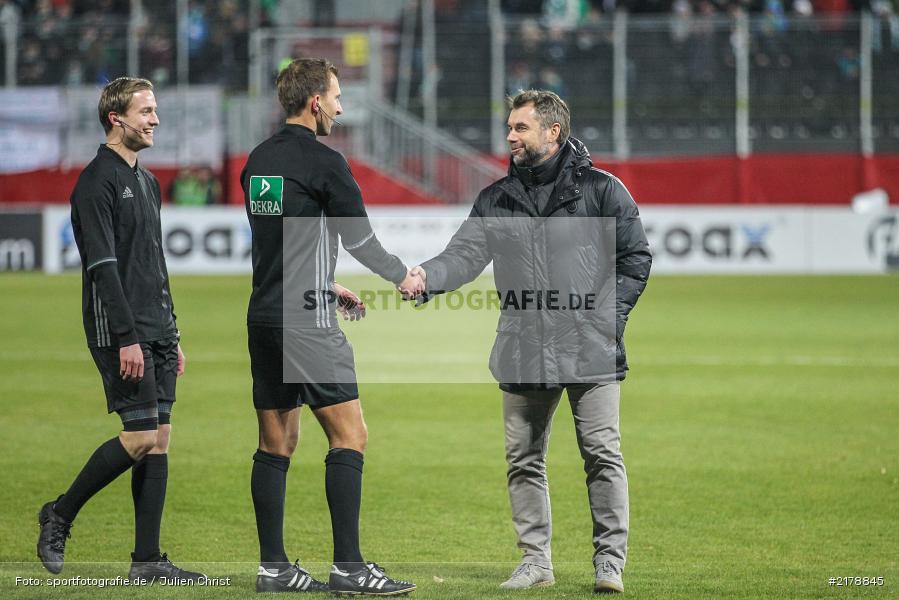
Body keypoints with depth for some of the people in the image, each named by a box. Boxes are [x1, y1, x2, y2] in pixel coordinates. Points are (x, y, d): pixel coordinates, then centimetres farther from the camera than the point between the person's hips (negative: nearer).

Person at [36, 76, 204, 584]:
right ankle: (60, 515, 7)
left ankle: (148, 560, 4)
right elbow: (103, 266, -17)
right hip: (120, 331, -9)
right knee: (142, 437, -11)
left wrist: (172, 336, 20)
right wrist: (126, 337, -22)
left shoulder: (147, 182, 18)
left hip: (156, 333, 9)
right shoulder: (98, 181, -10)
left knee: (159, 441, 3)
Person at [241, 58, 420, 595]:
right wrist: (403, 277, 14)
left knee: (276, 444, 10)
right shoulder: (323, 161, -11)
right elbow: (360, 237, -3)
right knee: (349, 435, -5)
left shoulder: (259, 160, 12)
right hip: (307, 323, -8)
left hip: (264, 318, 8)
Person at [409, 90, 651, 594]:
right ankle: (536, 560, 17)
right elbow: (466, 254, 0)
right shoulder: (496, 200, 10)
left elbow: (636, 256, 3)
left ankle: (610, 561, 4)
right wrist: (427, 276, -20)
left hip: (590, 350, -4)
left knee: (603, 455, -4)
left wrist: (610, 315, -5)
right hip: (522, 355, 4)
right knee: (524, 460, 7)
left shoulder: (601, 189, 1)